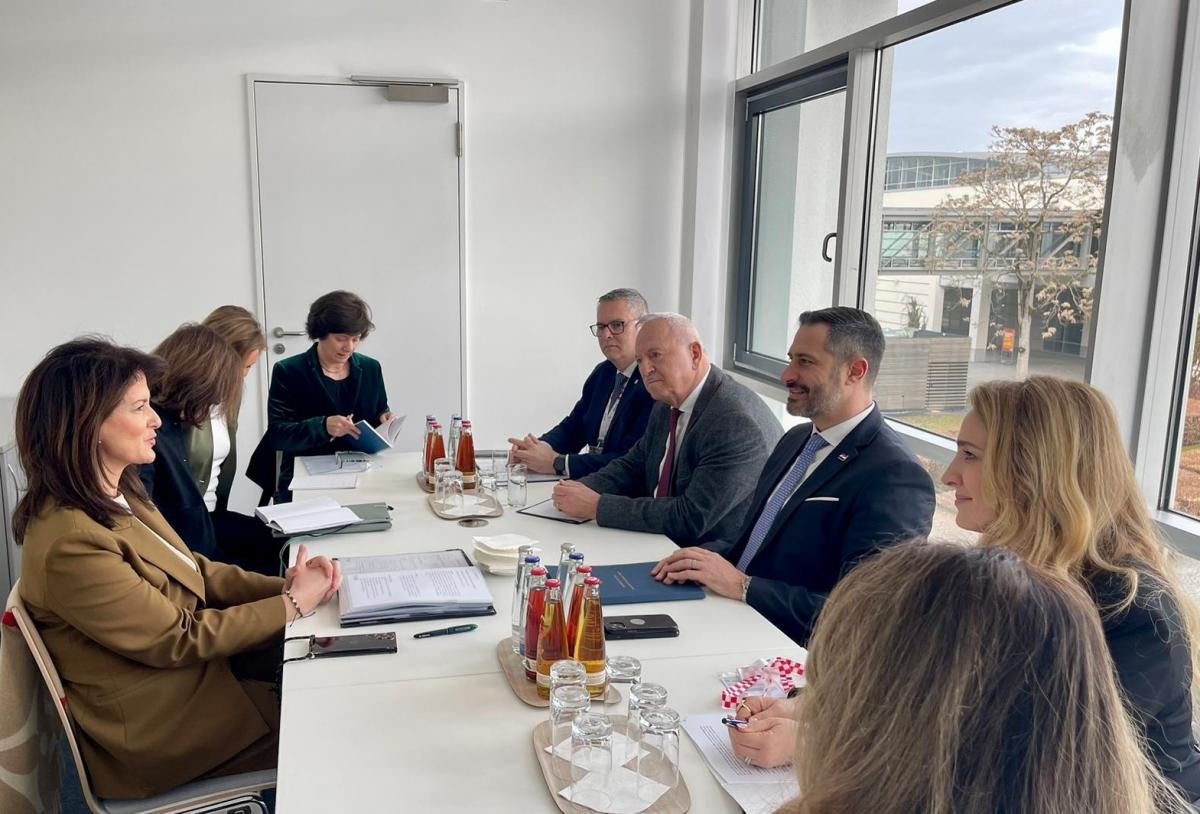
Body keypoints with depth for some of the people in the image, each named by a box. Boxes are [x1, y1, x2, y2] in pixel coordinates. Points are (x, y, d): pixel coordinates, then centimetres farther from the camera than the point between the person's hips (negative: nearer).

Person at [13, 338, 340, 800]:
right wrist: (293, 603, -16)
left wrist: (283, 584, -9)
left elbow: (194, 570, 7)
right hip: (160, 730, -8)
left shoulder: (115, 497, 0)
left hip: (189, 669, 8)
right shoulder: (70, 542, -29)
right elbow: (178, 638, -24)